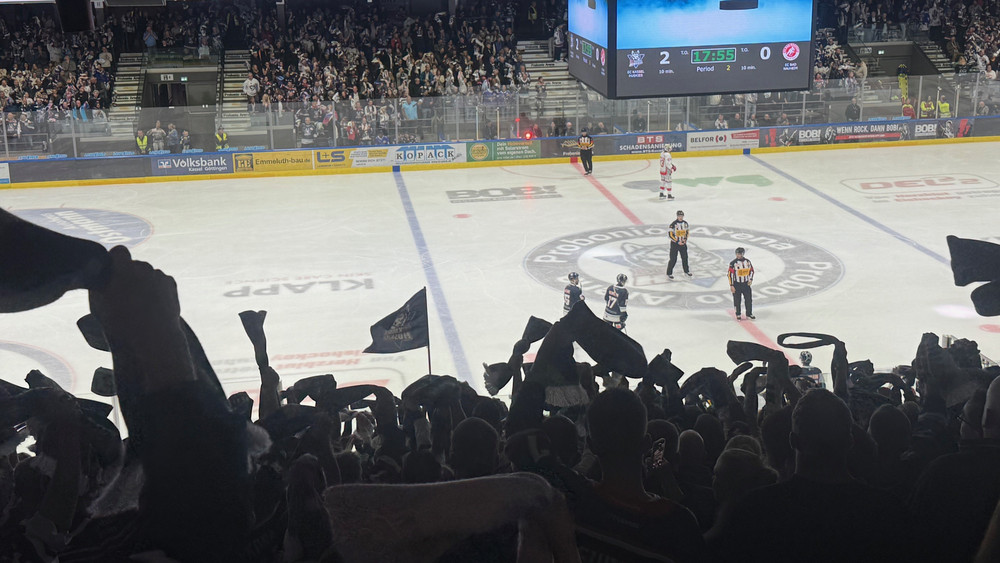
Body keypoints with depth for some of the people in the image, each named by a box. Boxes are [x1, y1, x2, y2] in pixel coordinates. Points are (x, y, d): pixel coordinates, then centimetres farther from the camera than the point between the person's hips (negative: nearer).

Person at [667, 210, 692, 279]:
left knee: (685, 257, 15)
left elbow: (687, 232, 15)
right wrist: (677, 242, -18)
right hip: (674, 243, -6)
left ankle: (686, 271, 32)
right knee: (673, 259, -5)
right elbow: (671, 235, -17)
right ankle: (669, 273, 4)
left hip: (683, 243, 6)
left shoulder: (685, 223, 1)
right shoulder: (673, 224, -19)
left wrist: (685, 239, -2)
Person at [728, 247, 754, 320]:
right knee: (737, 300, 3)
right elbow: (730, 274, -11)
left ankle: (749, 314, 19)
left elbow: (751, 270, 16)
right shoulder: (733, 263, -12)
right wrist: (731, 285, -13)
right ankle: (738, 315, 16)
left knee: (749, 299, 6)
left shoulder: (747, 261, 4)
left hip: (746, 284, 4)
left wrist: (750, 279, 4)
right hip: (737, 284, -4)